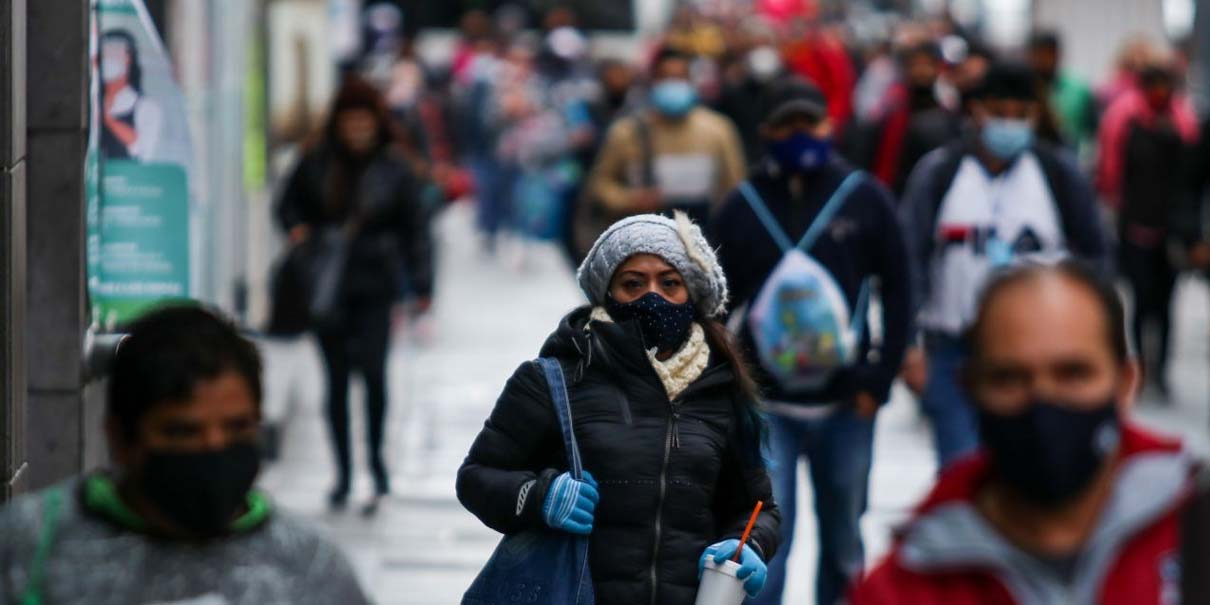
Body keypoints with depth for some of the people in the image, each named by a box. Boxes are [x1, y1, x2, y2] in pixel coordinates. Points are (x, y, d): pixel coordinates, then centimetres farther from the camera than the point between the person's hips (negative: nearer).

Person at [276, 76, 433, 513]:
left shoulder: (393, 167, -1)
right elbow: (289, 203, 16)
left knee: (373, 372, -13)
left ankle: (376, 458, 8)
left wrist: (421, 285, -3)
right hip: (325, 285, 2)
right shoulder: (316, 162, 2)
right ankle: (344, 472, 17)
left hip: (374, 285, -2)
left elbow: (414, 227, 2)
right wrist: (297, 228, -7)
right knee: (336, 379, 7)